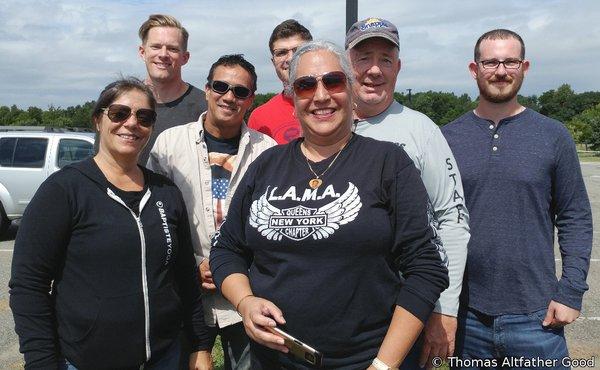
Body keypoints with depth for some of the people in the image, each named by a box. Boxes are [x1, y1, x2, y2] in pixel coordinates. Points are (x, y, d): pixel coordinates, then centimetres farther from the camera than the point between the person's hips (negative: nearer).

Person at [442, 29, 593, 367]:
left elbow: (576, 218, 1)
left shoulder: (553, 136, 0)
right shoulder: (448, 137, 1)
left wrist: (571, 292, -7)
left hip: (536, 316, -1)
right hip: (464, 314, 1)